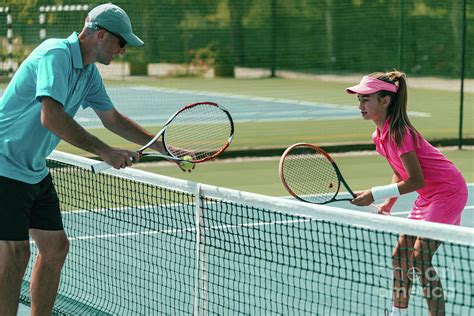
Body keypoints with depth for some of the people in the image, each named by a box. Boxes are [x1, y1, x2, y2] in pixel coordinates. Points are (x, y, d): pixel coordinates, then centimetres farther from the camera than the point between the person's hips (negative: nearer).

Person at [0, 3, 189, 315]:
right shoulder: (55, 54, -21)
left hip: (35, 170, 10)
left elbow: (112, 118, 22)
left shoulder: (88, 72, 9)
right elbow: (51, 117, -32)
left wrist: (163, 147, 17)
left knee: (55, 247, 9)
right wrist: (105, 152, -27)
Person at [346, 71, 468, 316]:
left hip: (447, 192, -10)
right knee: (400, 254, 10)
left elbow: (416, 181, -25)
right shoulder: (380, 134, 3)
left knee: (420, 257, -16)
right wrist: (387, 203, 3)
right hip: (428, 195, 10)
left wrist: (375, 194, -23)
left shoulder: (399, 133, -26)